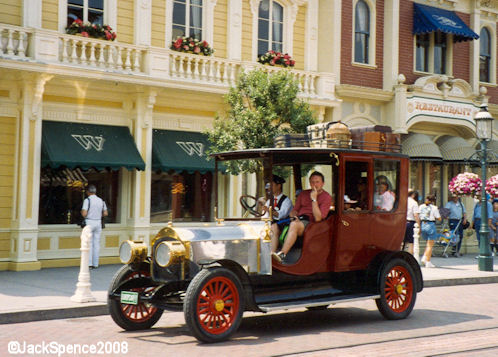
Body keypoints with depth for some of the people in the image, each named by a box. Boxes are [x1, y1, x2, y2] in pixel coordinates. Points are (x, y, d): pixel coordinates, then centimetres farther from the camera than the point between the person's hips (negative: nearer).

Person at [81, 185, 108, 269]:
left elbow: (84, 214, -16)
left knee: (89, 243, -2)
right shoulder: (101, 201, 8)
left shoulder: (87, 200, -9)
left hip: (89, 222, -5)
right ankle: (95, 264, 8)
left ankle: (89, 263, -7)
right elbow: (105, 213, 9)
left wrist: (81, 212, 6)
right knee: (96, 243, 7)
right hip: (98, 222, 5)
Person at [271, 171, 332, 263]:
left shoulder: (326, 197, 2)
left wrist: (314, 199, -11)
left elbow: (318, 218, -10)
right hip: (298, 220, 6)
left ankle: (282, 254, -47)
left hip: (310, 222, -6)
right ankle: (271, 254, -31)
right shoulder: (303, 194, 21)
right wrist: (293, 216, -2)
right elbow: (294, 210, 22)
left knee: (294, 225, -38)